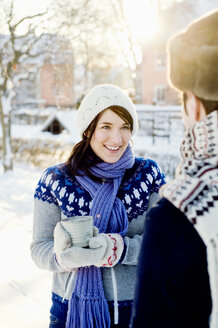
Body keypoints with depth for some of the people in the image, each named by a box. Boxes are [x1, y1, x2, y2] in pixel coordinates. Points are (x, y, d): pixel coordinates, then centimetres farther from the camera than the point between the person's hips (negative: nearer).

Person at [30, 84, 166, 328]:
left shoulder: (149, 175, -5)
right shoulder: (55, 181, -5)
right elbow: (39, 248, -5)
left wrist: (116, 249, -27)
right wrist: (64, 255, -27)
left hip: (135, 307, 1)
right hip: (71, 307, 0)